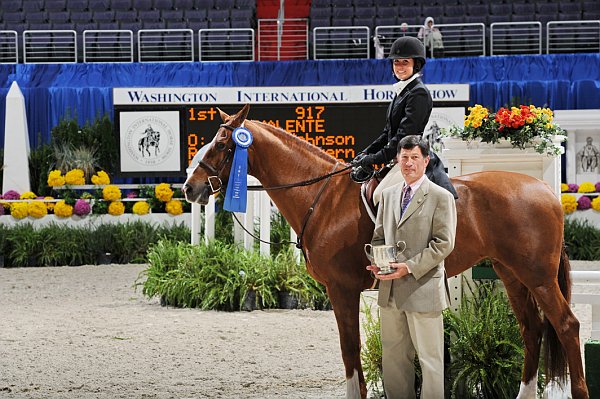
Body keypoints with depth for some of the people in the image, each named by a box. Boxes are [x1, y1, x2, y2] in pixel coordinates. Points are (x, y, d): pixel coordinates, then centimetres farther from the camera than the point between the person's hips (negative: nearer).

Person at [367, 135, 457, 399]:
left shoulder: (441, 197, -5)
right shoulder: (388, 194, 13)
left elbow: (443, 244, -12)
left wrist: (410, 267, -19)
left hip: (423, 288, -6)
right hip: (390, 289, 6)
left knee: (430, 358, 0)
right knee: (393, 356, 13)